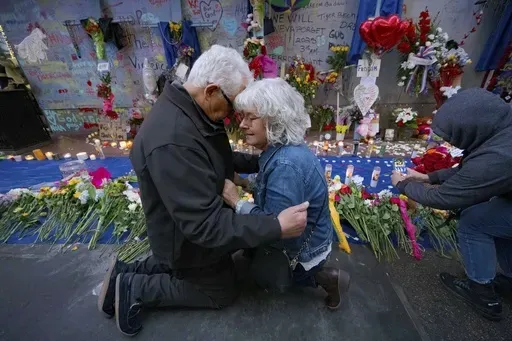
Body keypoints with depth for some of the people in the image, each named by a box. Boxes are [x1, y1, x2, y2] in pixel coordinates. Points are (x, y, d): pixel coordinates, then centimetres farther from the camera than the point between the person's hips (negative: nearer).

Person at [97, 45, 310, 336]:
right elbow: (206, 224, -37)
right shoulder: (172, 141, -39)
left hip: (195, 226, 9)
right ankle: (135, 288, 16)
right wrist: (276, 227, -36)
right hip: (191, 239, -8)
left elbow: (218, 158, 7)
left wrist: (259, 162, -4)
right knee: (223, 293, 18)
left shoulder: (194, 112, -6)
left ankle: (132, 271, 28)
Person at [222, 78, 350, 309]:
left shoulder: (286, 163, -36)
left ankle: (319, 277, 9)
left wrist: (237, 203, -25)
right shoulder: (283, 149, -6)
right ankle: (321, 275, 22)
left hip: (304, 249, -8)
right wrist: (252, 186, -4)